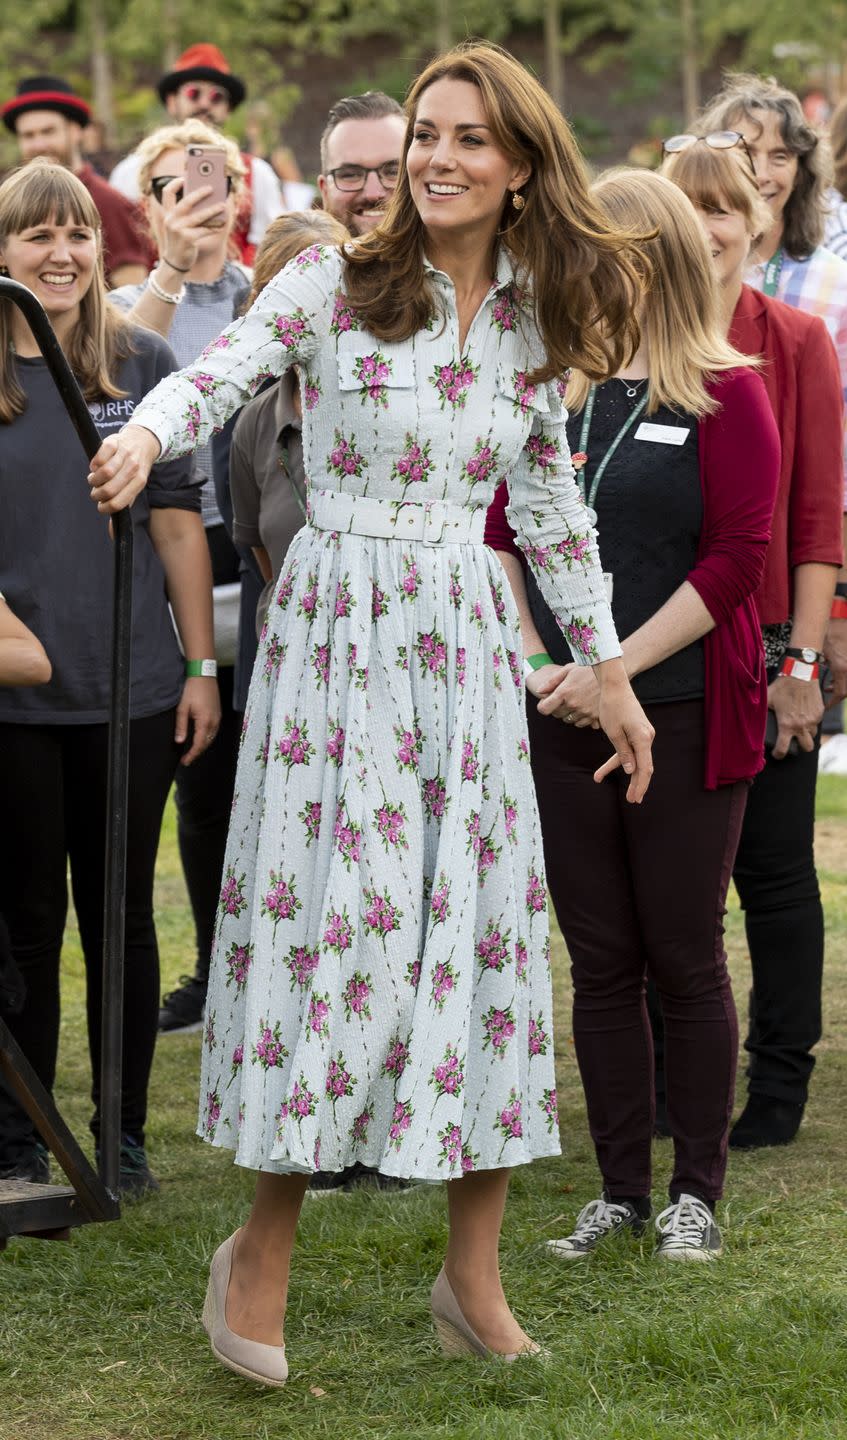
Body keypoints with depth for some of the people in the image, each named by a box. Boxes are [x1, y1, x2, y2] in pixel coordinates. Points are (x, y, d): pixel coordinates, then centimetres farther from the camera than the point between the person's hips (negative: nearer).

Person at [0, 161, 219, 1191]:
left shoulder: (143, 363, 4)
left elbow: (177, 524, 6)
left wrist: (201, 666, 4)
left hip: (132, 689, 1)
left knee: (121, 914, 9)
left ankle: (123, 1136, 20)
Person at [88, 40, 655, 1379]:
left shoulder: (533, 319, 8)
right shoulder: (332, 284, -5)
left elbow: (552, 503, 17)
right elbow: (217, 374, -21)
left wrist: (610, 672, 18)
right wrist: (143, 434, -44)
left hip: (466, 641, 4)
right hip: (337, 630, -4)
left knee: (487, 929, 2)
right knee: (333, 921, -6)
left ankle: (473, 1278, 11)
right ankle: (264, 1247, 11)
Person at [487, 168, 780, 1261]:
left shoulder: (722, 394, -5)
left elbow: (737, 554, -11)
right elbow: (499, 532, 11)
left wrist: (618, 670, -15)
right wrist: (528, 655, -4)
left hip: (683, 718, -4)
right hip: (560, 721, 4)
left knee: (684, 958, 4)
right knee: (599, 960, 9)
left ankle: (695, 1190, 15)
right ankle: (619, 1188, 18)